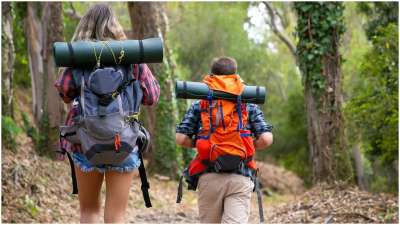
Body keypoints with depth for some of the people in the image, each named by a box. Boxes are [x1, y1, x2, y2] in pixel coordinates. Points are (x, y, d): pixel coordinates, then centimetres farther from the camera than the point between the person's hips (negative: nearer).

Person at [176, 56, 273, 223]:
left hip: (209, 176, 1)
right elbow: (266, 139, 0)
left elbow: (181, 139, 2)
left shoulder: (199, 105, 10)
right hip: (241, 177, -1)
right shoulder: (249, 105, 11)